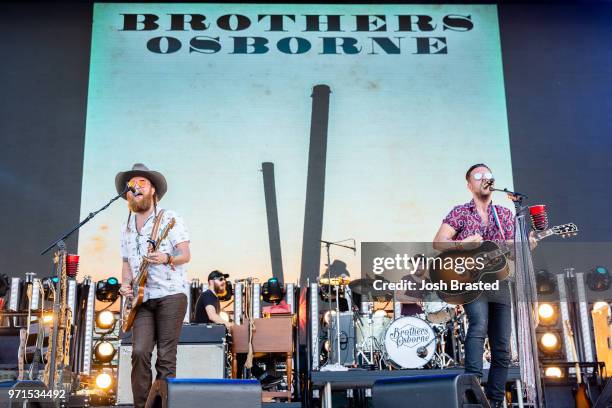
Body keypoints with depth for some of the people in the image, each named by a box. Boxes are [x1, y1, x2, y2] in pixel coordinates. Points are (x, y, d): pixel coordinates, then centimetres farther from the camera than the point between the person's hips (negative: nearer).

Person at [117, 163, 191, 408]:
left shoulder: (169, 218, 0)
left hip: (170, 294, -4)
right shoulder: (127, 228, 18)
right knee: (140, 352, -9)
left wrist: (166, 259, -25)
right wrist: (125, 284, 3)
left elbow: (186, 255, -4)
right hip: (142, 299, 5)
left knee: (165, 357, -6)